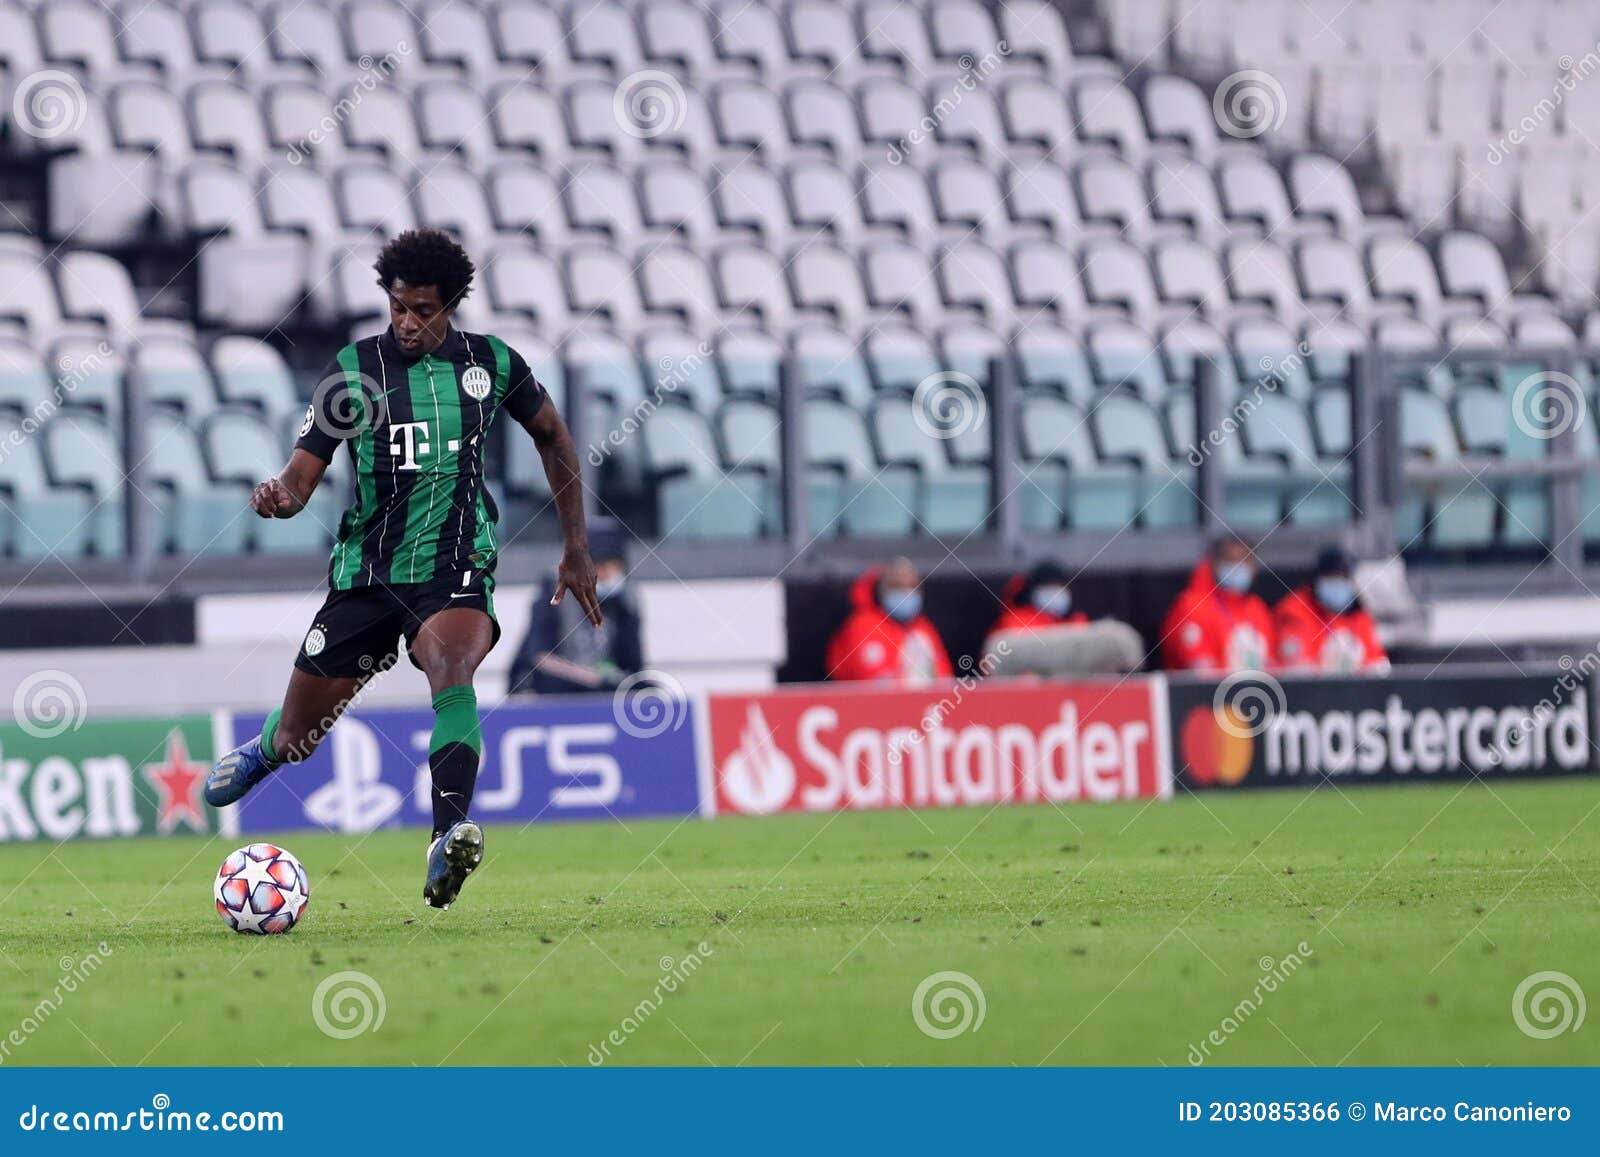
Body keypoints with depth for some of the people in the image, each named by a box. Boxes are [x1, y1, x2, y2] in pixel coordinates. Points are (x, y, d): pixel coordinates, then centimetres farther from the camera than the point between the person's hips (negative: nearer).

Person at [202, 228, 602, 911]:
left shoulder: (492, 363, 2)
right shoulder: (355, 368, -2)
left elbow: (552, 437, 20)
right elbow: (301, 476, -3)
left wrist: (577, 548, 18)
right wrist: (278, 496, -28)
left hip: (455, 570, -1)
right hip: (365, 571, 1)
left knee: (453, 671, -36)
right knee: (293, 743, 8)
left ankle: (449, 840, -50)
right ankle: (263, 752, 47)